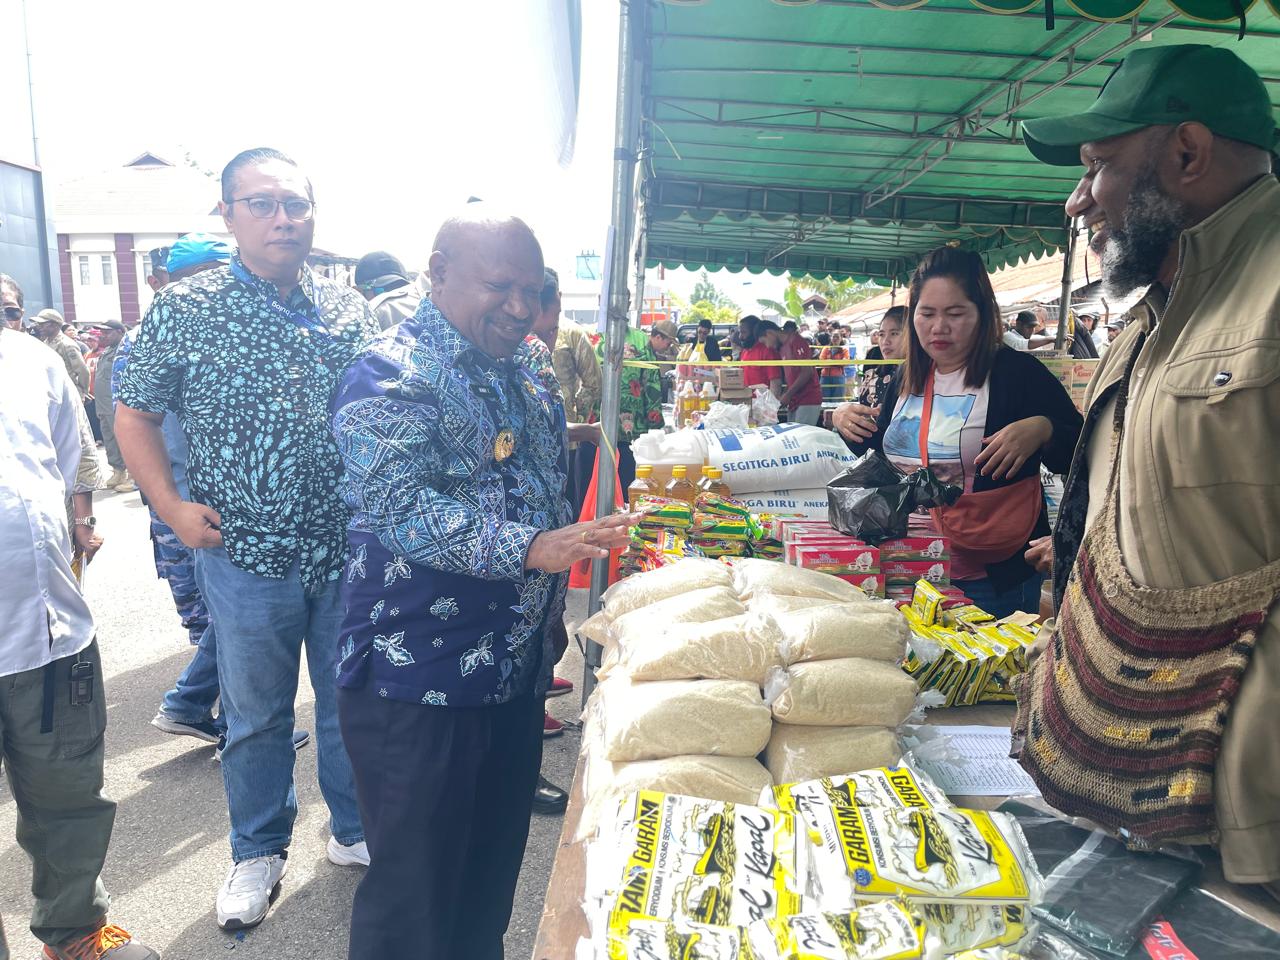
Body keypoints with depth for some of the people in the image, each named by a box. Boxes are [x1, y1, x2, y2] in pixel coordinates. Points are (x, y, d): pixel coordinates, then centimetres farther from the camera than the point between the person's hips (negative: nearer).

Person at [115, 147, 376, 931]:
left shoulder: (352, 310, 3)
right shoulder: (185, 308, -4)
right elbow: (135, 414, 3)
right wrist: (173, 506, -9)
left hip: (349, 550, 2)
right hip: (245, 556, -2)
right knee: (257, 715, 14)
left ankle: (356, 830, 37)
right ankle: (259, 852, 37)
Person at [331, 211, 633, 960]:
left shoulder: (531, 364, 9)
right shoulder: (389, 378, -14)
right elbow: (403, 510, -27)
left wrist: (552, 608, 20)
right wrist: (529, 549, -39)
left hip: (521, 670, 7)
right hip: (419, 682, -7)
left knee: (496, 868, 22)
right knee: (415, 888, 9)